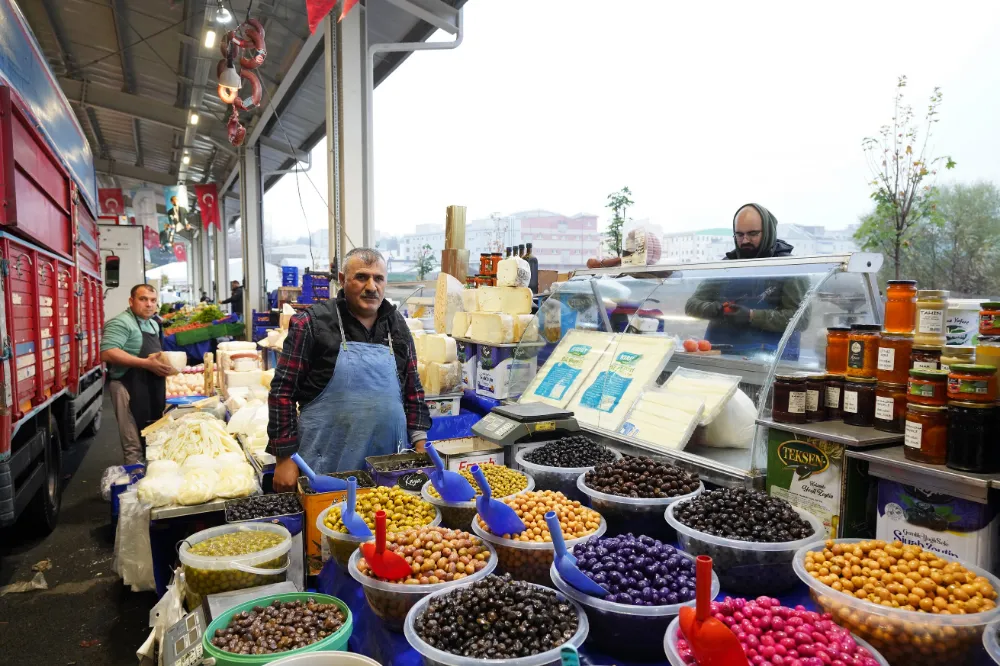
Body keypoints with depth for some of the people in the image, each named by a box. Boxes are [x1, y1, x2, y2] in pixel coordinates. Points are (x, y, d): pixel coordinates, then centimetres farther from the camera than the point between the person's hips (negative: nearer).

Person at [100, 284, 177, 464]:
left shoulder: (153, 324, 15)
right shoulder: (121, 322, -14)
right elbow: (107, 353, -26)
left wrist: (165, 363, 7)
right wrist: (146, 363, -30)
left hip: (153, 387, 9)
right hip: (130, 387, -9)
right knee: (134, 443, -2)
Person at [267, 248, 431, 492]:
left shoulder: (397, 325, 6)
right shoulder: (311, 323, -7)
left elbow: (412, 389, 11)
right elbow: (283, 390, -6)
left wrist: (421, 445, 4)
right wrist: (285, 458, -9)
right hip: (326, 467, -3)